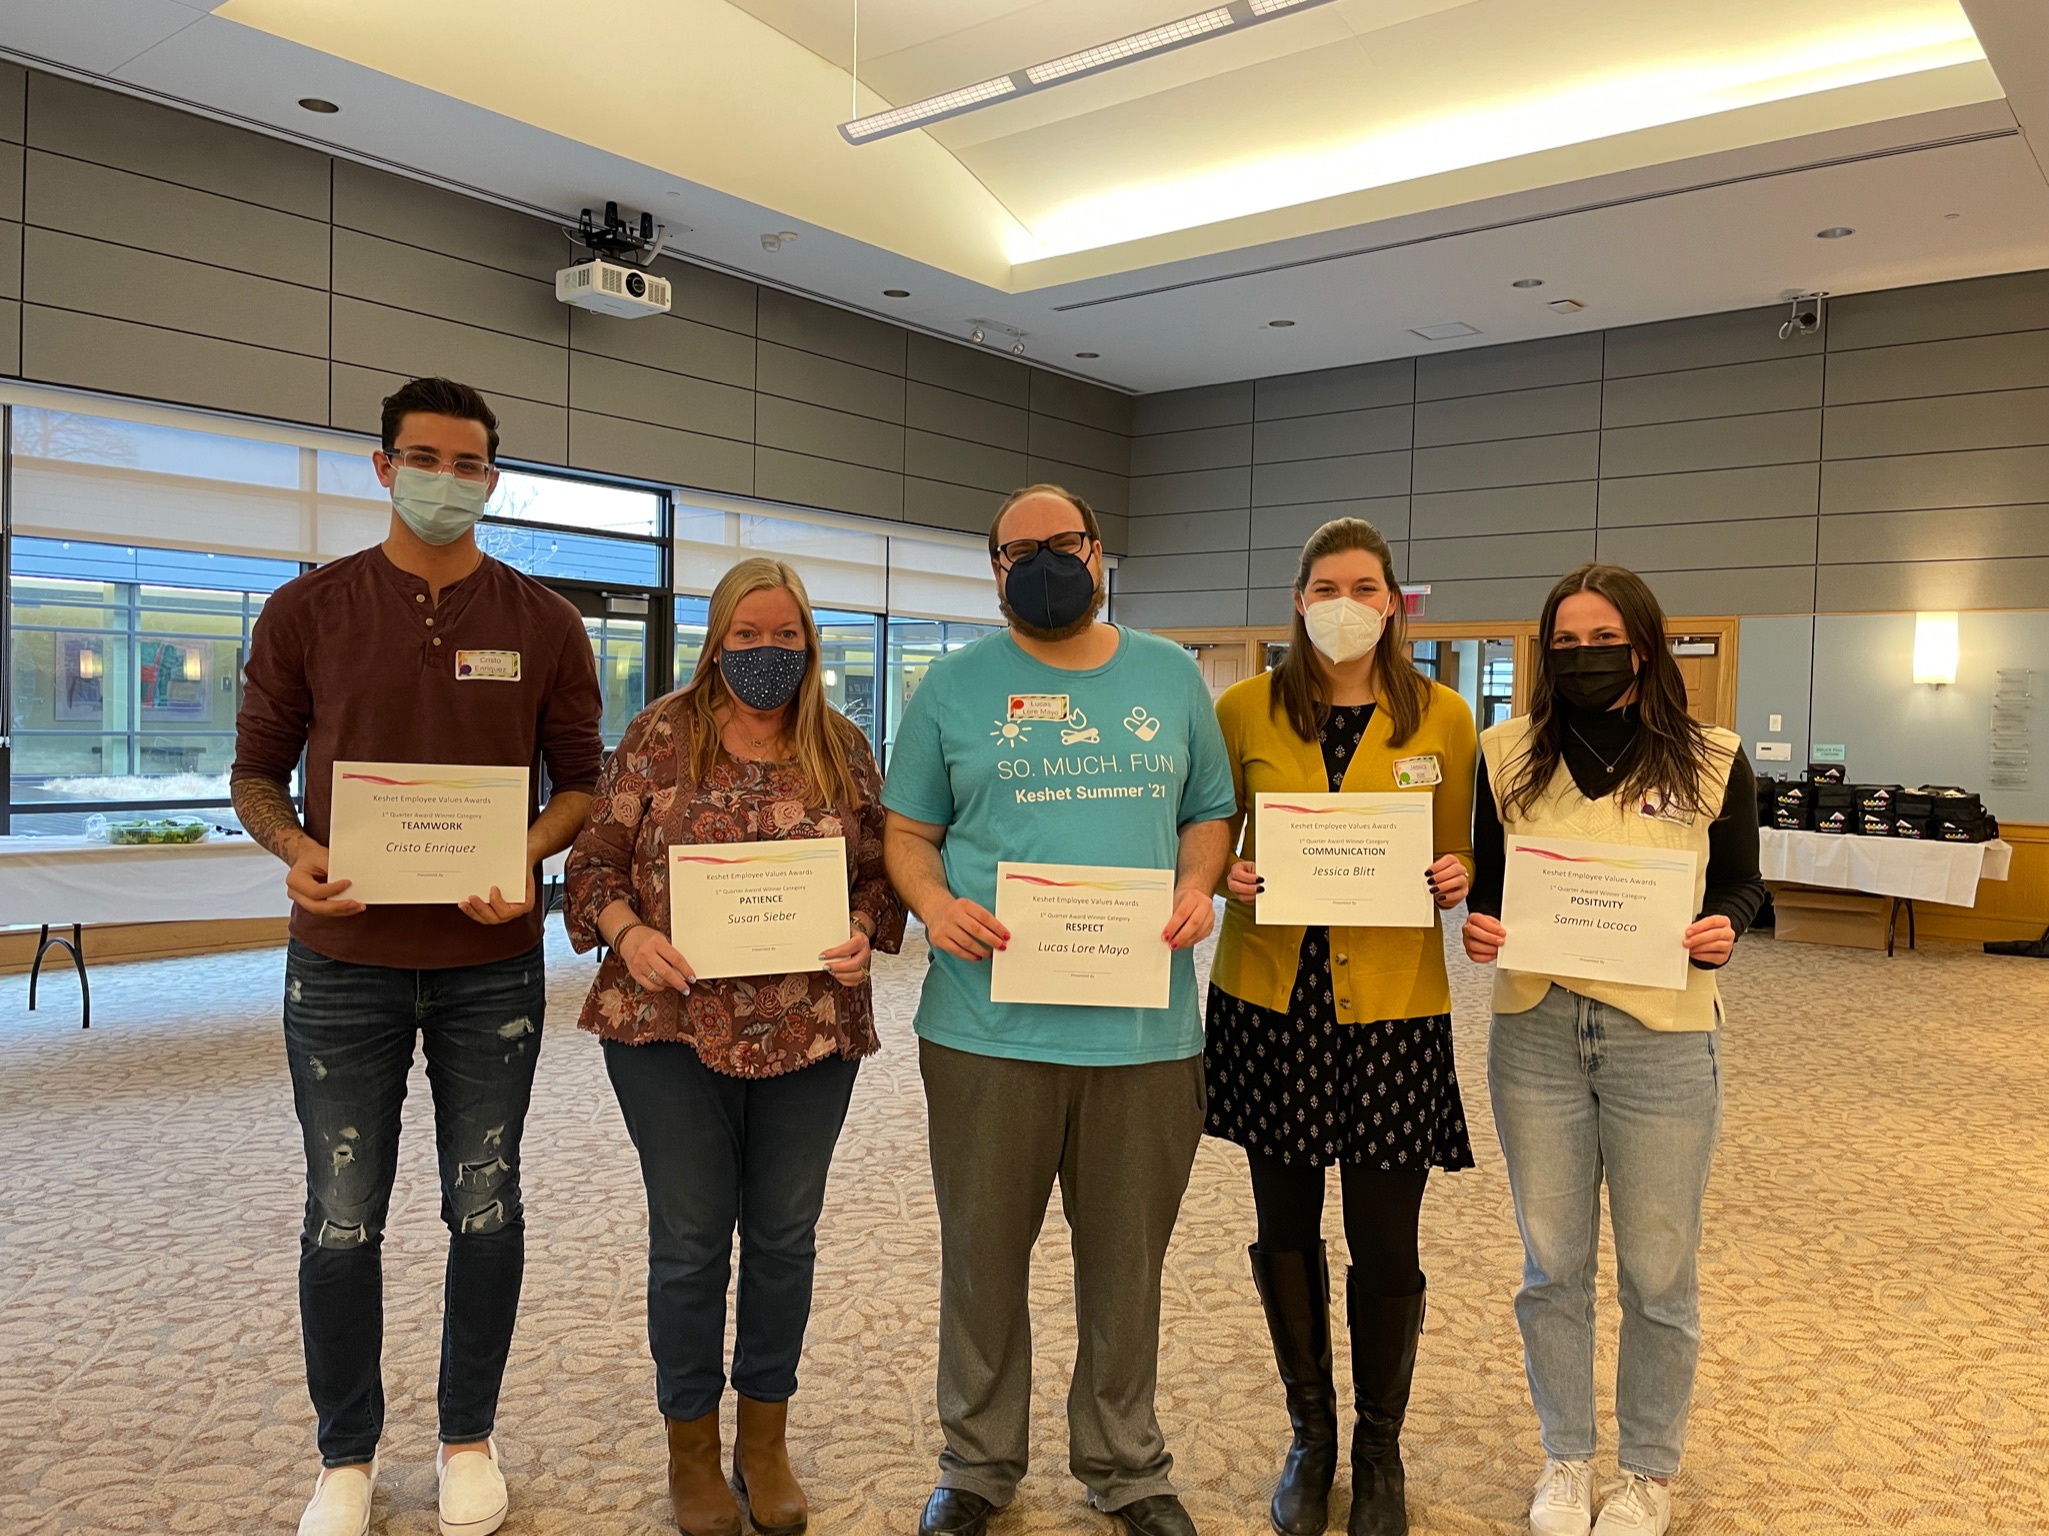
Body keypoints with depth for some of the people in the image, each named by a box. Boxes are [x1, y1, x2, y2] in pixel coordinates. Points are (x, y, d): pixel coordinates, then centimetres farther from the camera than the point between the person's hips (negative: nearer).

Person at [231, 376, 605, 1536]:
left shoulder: (544, 624, 2)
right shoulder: (307, 611, 1)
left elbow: (582, 783, 5)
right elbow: (257, 771, 6)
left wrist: (526, 858, -15)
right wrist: (296, 850, -15)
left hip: (492, 961, 1)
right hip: (344, 962, 0)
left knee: (486, 1206, 11)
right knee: (343, 1217, 7)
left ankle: (470, 1436, 30)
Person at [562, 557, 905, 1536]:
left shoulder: (842, 747, 5)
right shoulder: (658, 736, 0)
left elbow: (879, 870, 9)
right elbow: (595, 860, 2)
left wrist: (863, 933, -10)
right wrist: (628, 932, -16)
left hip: (810, 1031, 2)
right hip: (673, 1025, -2)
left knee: (785, 1234, 12)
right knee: (691, 1239, 8)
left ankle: (765, 1440, 32)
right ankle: (691, 1446, 28)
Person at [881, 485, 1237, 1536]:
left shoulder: (1171, 678, 10)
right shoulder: (955, 686, 4)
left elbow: (1208, 812, 14)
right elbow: (908, 831, 7)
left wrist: (1195, 887, -6)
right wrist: (936, 904, -13)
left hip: (1147, 1028, 1)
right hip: (988, 1027, -1)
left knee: (1126, 1261, 14)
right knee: (982, 1258, 12)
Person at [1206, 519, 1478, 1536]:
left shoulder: (1441, 717, 2)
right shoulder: (1245, 710, 1)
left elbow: (1459, 854, 11)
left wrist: (1454, 878, -11)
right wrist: (1228, 876, -11)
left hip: (1392, 1004, -1)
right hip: (1271, 999, 1)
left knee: (1385, 1247, 4)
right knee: (1285, 1229, 13)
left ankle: (1379, 1450, 30)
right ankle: (1310, 1434, 35)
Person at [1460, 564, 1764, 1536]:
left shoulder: (1710, 761, -2)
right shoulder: (1508, 756, 2)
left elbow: (1742, 883, 7)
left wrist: (1723, 929, -14)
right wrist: (1477, 923, -12)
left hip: (1663, 1038, -1)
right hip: (1536, 1029, 2)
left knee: (1658, 1271, 10)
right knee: (1552, 1263, 13)